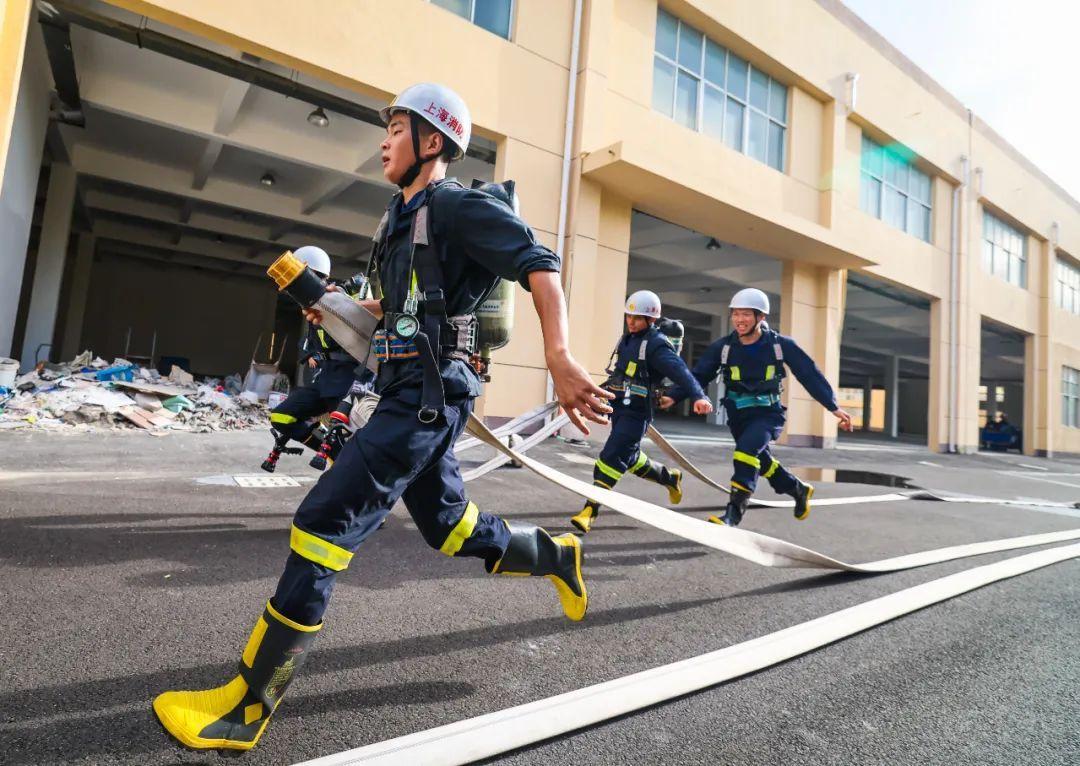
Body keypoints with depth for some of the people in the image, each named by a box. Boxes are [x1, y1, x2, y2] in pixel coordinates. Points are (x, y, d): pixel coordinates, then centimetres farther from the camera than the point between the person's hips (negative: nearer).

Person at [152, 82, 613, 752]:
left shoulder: (457, 205, -7)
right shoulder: (406, 214, 20)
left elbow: (539, 265, -20)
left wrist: (560, 360, -31)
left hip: (429, 393, -10)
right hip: (412, 393, 10)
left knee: (325, 522, -12)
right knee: (449, 526, 18)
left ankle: (247, 705, -2)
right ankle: (558, 556, 36)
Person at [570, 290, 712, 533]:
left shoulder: (656, 344, -14)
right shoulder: (628, 338, 11)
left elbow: (680, 370, -28)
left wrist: (699, 396, -41)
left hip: (637, 413, -9)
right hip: (618, 408, 9)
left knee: (610, 458, -14)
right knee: (631, 459, 21)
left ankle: (590, 512, -9)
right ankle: (670, 478, 45)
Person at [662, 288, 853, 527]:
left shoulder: (781, 345, -11)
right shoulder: (722, 347, -7)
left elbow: (810, 375, -4)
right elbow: (698, 376, -7)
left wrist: (834, 408, -4)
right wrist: (674, 396, -21)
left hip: (768, 413, -4)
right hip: (738, 415, 4)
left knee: (746, 451, -28)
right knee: (760, 460, 18)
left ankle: (733, 513, -22)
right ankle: (799, 490, 47)